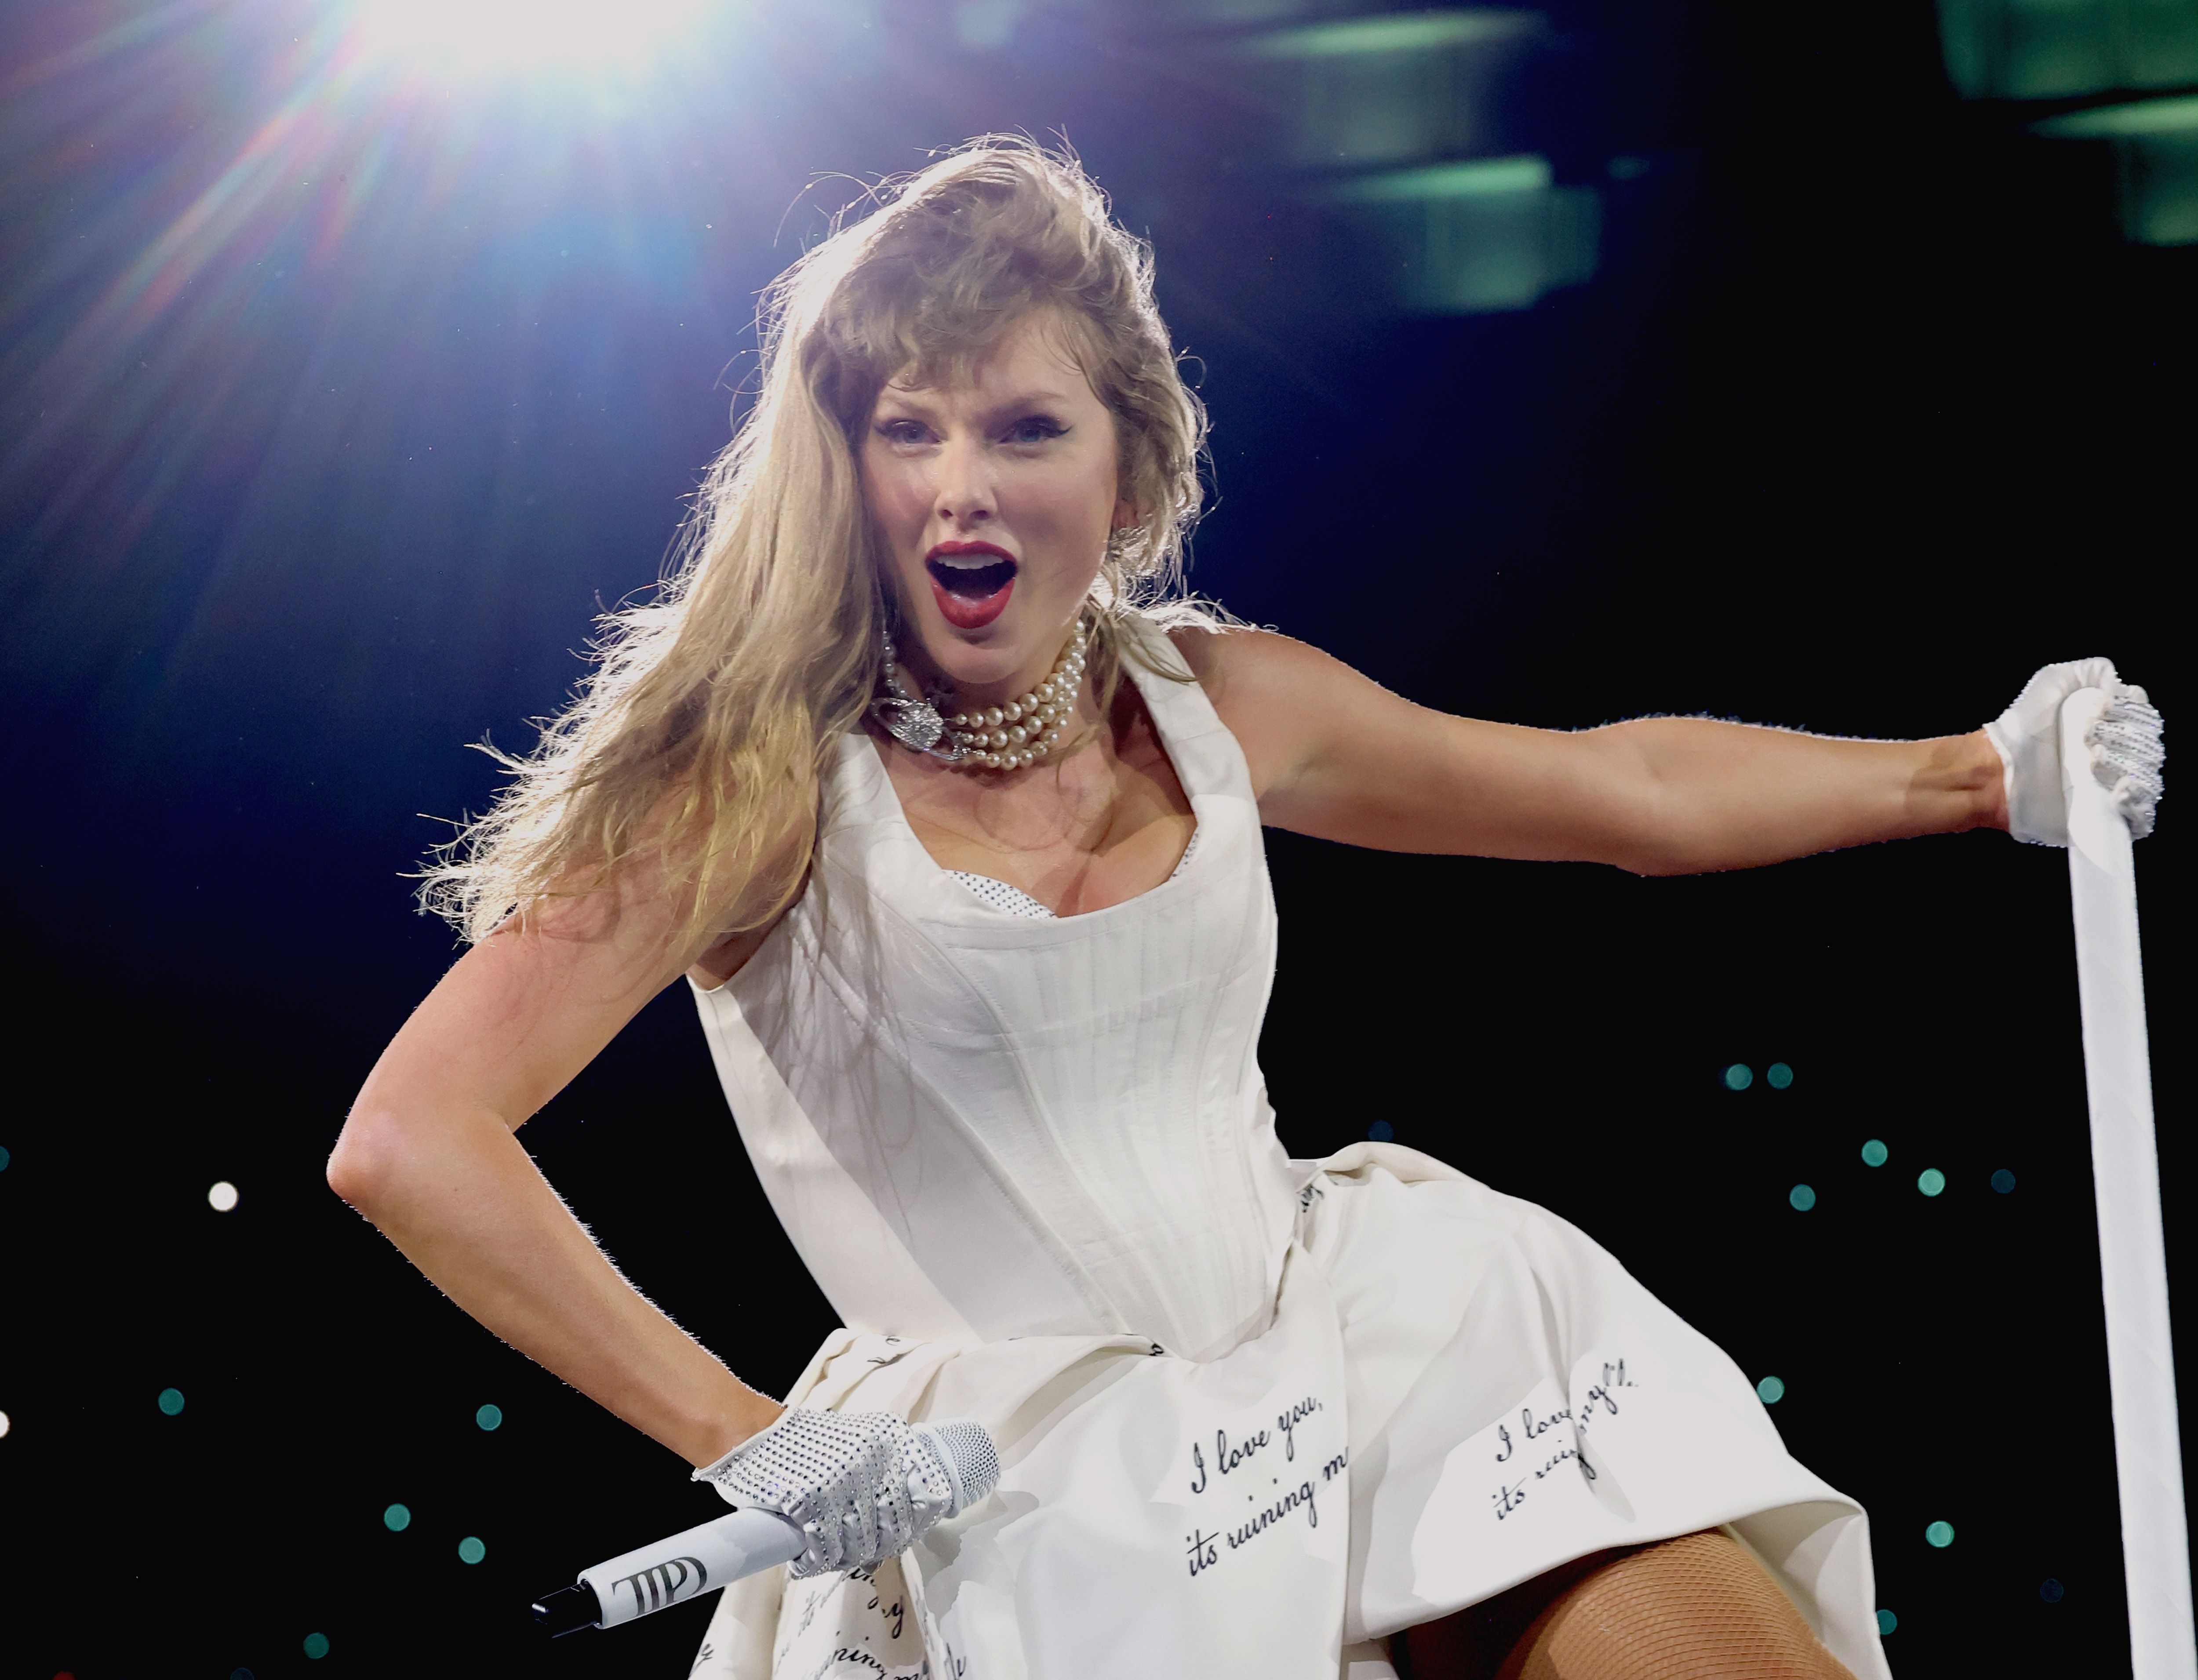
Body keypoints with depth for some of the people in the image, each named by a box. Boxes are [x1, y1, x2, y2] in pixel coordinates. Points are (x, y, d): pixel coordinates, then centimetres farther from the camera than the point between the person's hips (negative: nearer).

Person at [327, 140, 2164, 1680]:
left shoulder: (1221, 702, 4)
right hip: (1045, 1498, -4)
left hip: (1364, 1346, 4)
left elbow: (1635, 790, 19)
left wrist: (1983, 775, 18)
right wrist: (748, 1440, -21)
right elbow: (408, 1143, -20)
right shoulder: (772, 780, -12)